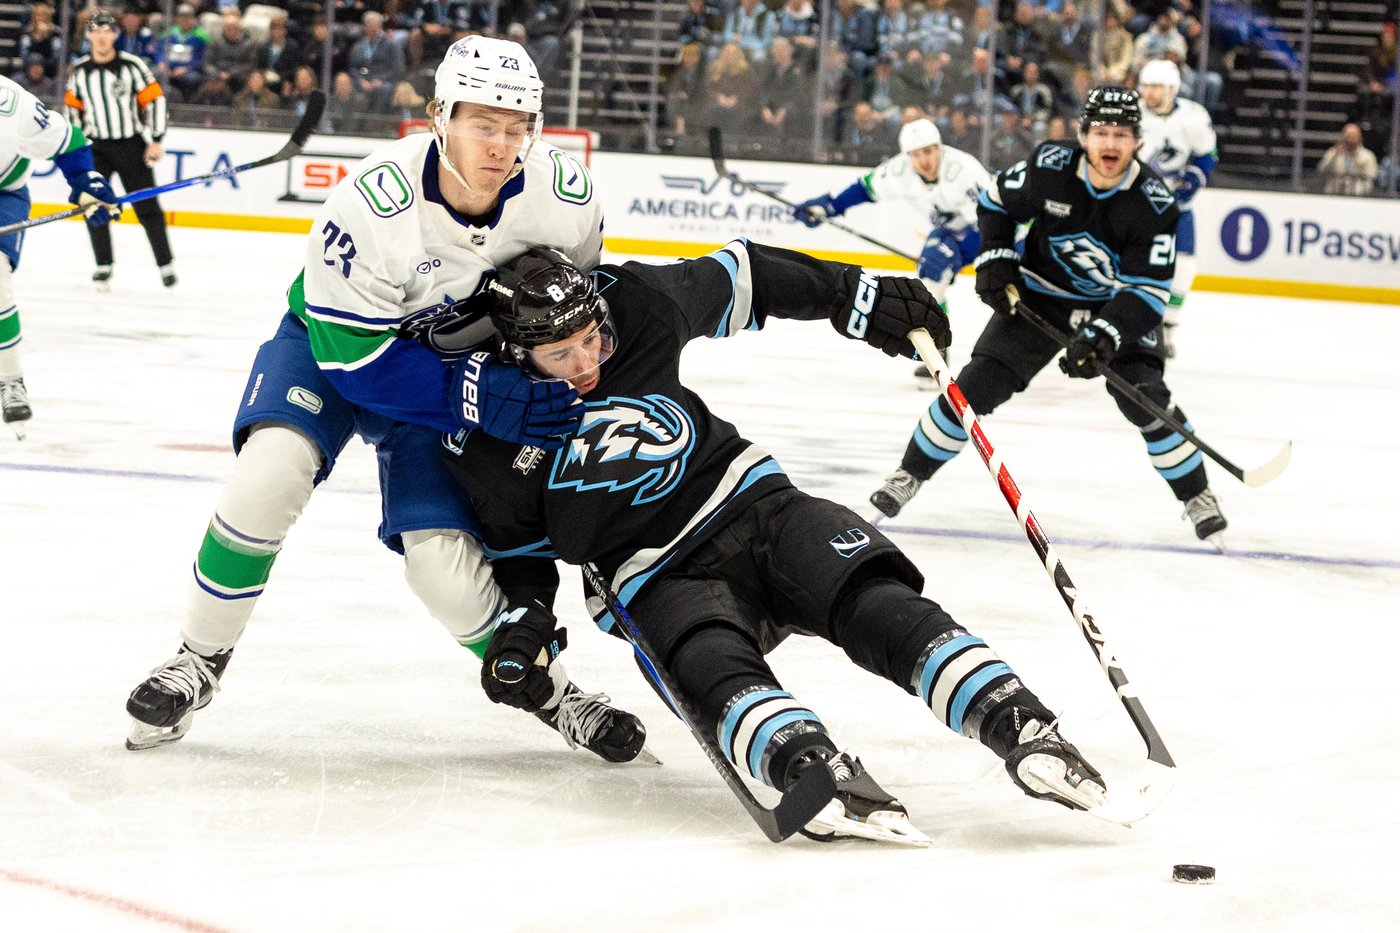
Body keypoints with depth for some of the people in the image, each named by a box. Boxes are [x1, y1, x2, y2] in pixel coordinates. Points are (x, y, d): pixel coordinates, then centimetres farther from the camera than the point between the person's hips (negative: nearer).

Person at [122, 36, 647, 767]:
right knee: (271, 470, -28)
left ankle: (545, 688, 12)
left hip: (459, 364, 2)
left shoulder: (566, 196, -24)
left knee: (443, 558, -14)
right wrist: (479, 398, -34)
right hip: (333, 339, -2)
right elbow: (353, 355, -28)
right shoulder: (370, 206, -35)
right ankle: (198, 662, -8)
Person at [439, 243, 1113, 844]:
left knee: (875, 603, -25)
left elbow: (741, 277, 9)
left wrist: (855, 298, 10)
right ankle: (824, 778, -61)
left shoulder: (640, 306, -7)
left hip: (753, 503, 2)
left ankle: (1025, 732, -38)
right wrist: (525, 618, -7)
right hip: (664, 577, -2)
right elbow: (519, 539, 9)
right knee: (715, 671, -35)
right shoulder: (485, 444, -8)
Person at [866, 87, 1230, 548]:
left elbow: (1148, 289, -23)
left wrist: (1104, 336, -36)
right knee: (977, 384, -8)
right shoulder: (1050, 168, -20)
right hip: (1040, 294, 1)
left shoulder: (1154, 203, -23)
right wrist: (994, 259, -8)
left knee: (1146, 400, -17)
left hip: (1117, 306, -1)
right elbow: (996, 199, 1)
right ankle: (910, 474, 9)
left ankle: (1197, 497, 3)